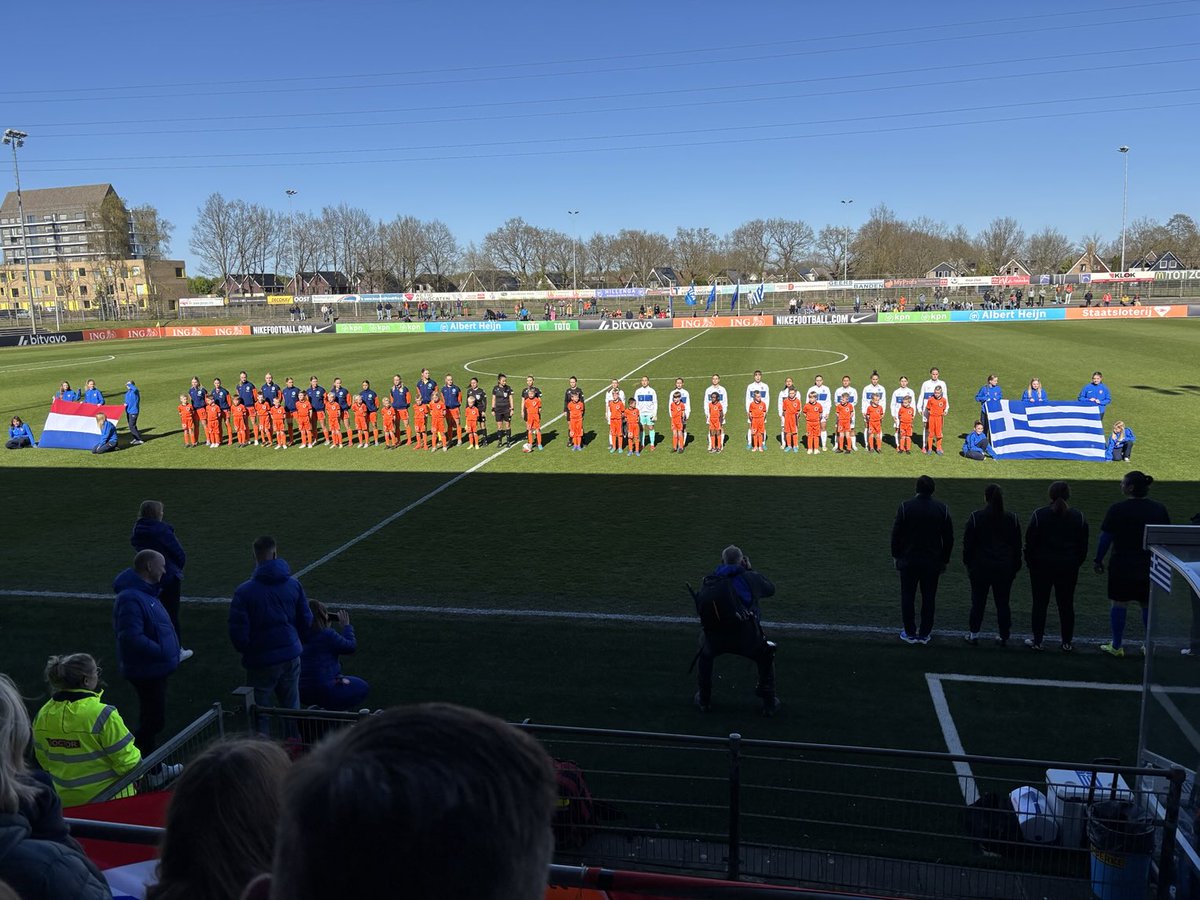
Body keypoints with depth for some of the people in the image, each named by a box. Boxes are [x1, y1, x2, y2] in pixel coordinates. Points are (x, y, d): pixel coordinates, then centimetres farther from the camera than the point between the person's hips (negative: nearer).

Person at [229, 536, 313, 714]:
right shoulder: (294, 585, -4)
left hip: (261, 661, -3)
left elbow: (237, 633, -13)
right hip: (291, 657, 3)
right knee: (292, 709, 16)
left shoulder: (244, 591, -15)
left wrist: (247, 651, 8)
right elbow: (306, 621, 4)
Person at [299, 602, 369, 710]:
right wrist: (346, 626, 4)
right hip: (324, 691, -7)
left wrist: (327, 627, 15)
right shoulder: (327, 634, -19)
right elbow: (351, 647, -7)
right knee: (361, 686, 14)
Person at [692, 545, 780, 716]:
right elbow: (770, 590, 27)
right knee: (766, 657, 28)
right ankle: (769, 703, 28)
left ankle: (703, 700, 36)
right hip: (747, 637, -1)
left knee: (705, 655, 34)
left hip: (715, 638, 1)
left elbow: (700, 609, 22)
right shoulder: (750, 577, 8)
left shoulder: (709, 581, 14)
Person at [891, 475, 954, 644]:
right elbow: (949, 537, 4)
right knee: (929, 598, 10)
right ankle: (924, 634, 15)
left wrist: (896, 556, 5)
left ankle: (910, 633, 12)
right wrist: (944, 560, 13)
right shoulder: (942, 508, -1)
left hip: (909, 561, -2)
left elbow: (896, 533, -7)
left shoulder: (905, 506, -9)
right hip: (933, 562, 2)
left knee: (907, 597, 8)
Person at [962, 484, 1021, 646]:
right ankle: (1004, 637, 14)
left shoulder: (975, 517, -8)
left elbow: (968, 543, -5)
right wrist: (1015, 567, 14)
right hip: (1005, 569, 2)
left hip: (980, 567, -2)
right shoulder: (1012, 519, 0)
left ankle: (973, 634, 15)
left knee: (978, 602, 9)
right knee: (1003, 603, 9)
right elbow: (1017, 546, 6)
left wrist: (968, 563, 7)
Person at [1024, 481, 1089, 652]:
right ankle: (1067, 642, 16)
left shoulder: (1039, 514, -10)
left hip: (1042, 566, -2)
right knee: (1066, 604, 10)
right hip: (1069, 567, 3)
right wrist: (1076, 563, 15)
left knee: (1040, 604, 5)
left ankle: (1037, 641, 10)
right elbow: (1083, 545, 5)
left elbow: (1030, 542, -7)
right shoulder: (1079, 517, 0)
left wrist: (1030, 562, 4)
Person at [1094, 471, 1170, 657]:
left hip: (1122, 566, -4)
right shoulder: (1159, 509, 1)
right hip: (1150, 567, 4)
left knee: (1119, 604, 5)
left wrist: (1098, 560, 3)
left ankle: (1116, 646, 12)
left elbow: (1105, 538, -8)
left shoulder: (1117, 509, -12)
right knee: (1147, 605, 14)